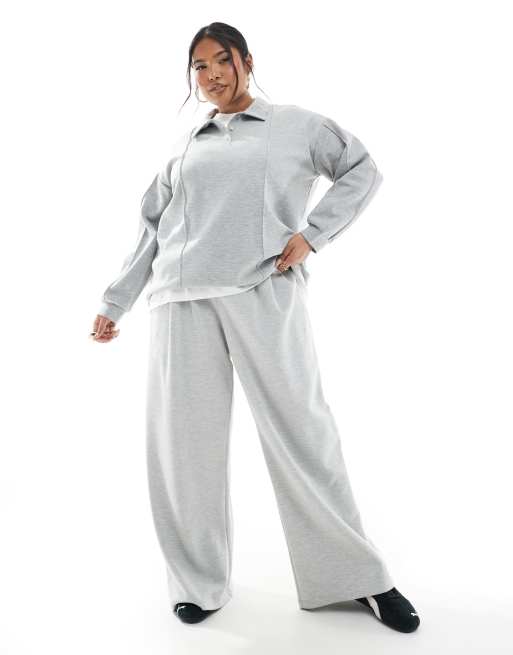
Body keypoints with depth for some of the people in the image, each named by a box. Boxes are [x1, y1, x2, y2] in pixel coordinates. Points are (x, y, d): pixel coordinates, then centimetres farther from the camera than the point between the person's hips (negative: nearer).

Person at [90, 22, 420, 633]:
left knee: (300, 431, -3)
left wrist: (311, 233, 0)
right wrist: (115, 301, 18)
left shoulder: (294, 124, 14)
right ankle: (199, 581, 18)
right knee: (183, 442, 2)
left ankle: (359, 577, 12)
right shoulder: (184, 145, 21)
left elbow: (362, 171, 13)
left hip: (264, 293, -3)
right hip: (182, 300, 4)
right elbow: (151, 227, 21)